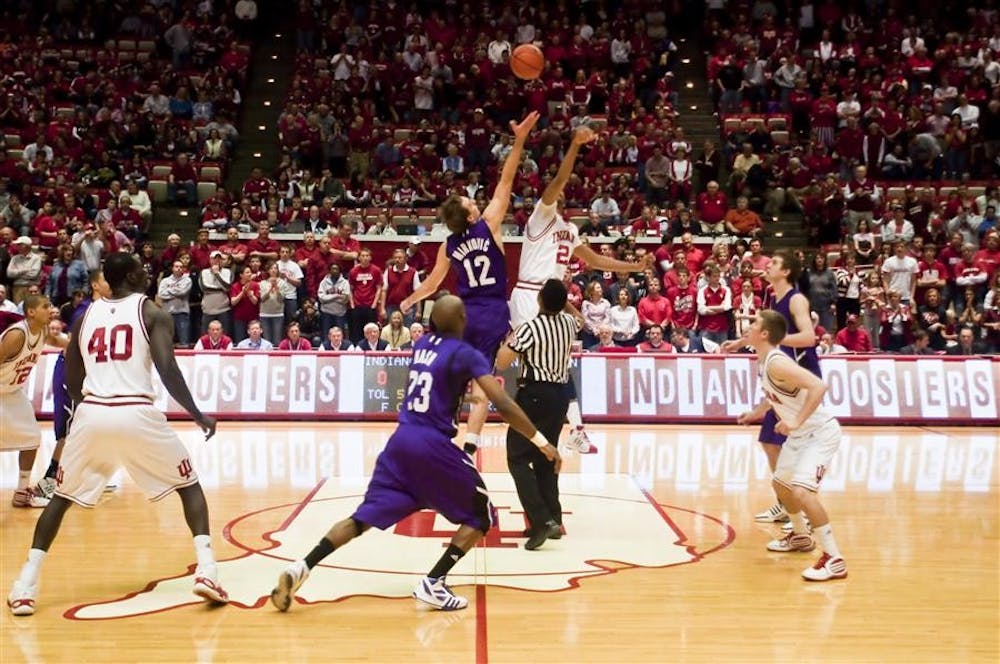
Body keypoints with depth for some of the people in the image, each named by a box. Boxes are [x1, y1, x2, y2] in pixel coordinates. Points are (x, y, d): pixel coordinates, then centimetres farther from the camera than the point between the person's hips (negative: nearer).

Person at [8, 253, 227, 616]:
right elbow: (167, 370, -7)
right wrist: (199, 415, 1)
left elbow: (71, 382, 21)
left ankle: (25, 586, 14)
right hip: (137, 414, -3)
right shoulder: (152, 312, 5)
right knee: (189, 484, 16)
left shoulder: (85, 316, 17)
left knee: (62, 496, 23)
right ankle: (206, 570, 0)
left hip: (91, 414, 3)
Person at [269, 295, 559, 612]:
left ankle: (301, 568, -4)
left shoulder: (422, 344, 12)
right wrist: (540, 440, -11)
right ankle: (433, 583, -4)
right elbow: (502, 403, -14)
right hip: (433, 445, -6)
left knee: (366, 515, 11)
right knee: (481, 515, 8)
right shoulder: (466, 354, -7)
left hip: (401, 440, 6)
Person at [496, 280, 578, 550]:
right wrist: (562, 297, 31)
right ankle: (553, 519, 18)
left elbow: (501, 363, -11)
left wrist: (509, 339, 5)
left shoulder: (529, 328, -15)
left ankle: (542, 520, -16)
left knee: (518, 459, -3)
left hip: (535, 396, -7)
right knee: (546, 458, 17)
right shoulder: (569, 323, 5)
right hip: (560, 395, 7)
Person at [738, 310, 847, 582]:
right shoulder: (764, 359, 3)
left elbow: (818, 387, -36)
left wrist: (796, 421, -37)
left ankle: (834, 560, -17)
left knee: (801, 491, -24)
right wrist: (757, 413, 25)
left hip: (820, 432, -11)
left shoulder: (776, 363, -27)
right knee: (780, 484, 23)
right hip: (800, 435, 11)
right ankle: (801, 536, 45)